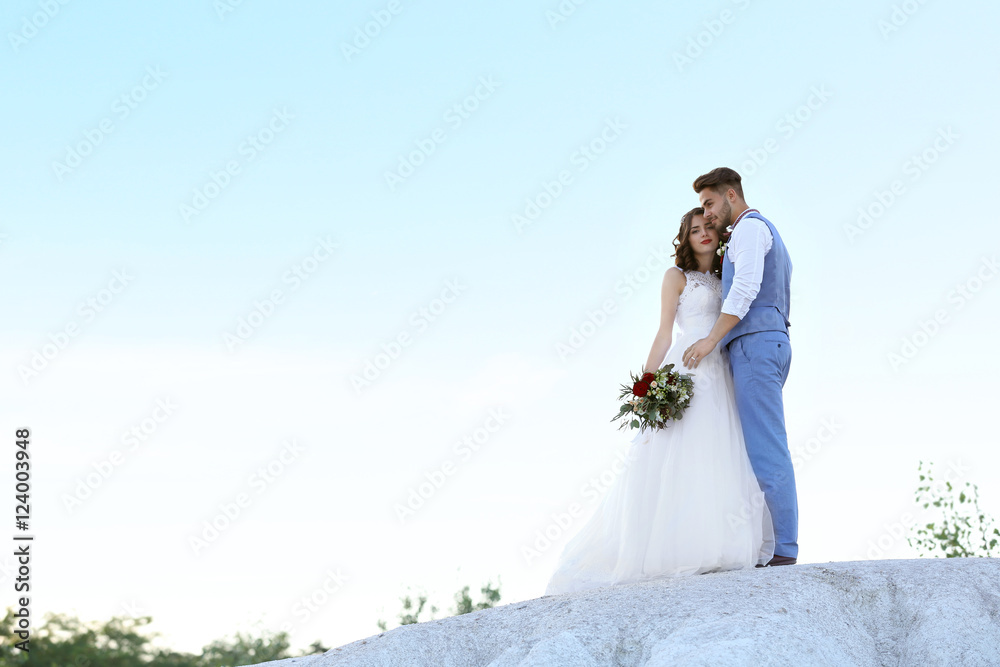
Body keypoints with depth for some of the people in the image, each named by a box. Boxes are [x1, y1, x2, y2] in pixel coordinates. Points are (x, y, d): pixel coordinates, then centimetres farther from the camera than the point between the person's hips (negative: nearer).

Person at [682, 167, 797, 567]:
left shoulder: (750, 227, -2)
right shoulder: (769, 234, 29)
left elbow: (746, 288, -16)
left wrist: (711, 340, -19)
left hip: (755, 342, -10)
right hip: (771, 342, 10)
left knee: (765, 447, -14)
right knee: (763, 447, 4)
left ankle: (784, 548, -18)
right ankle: (779, 545, -2)